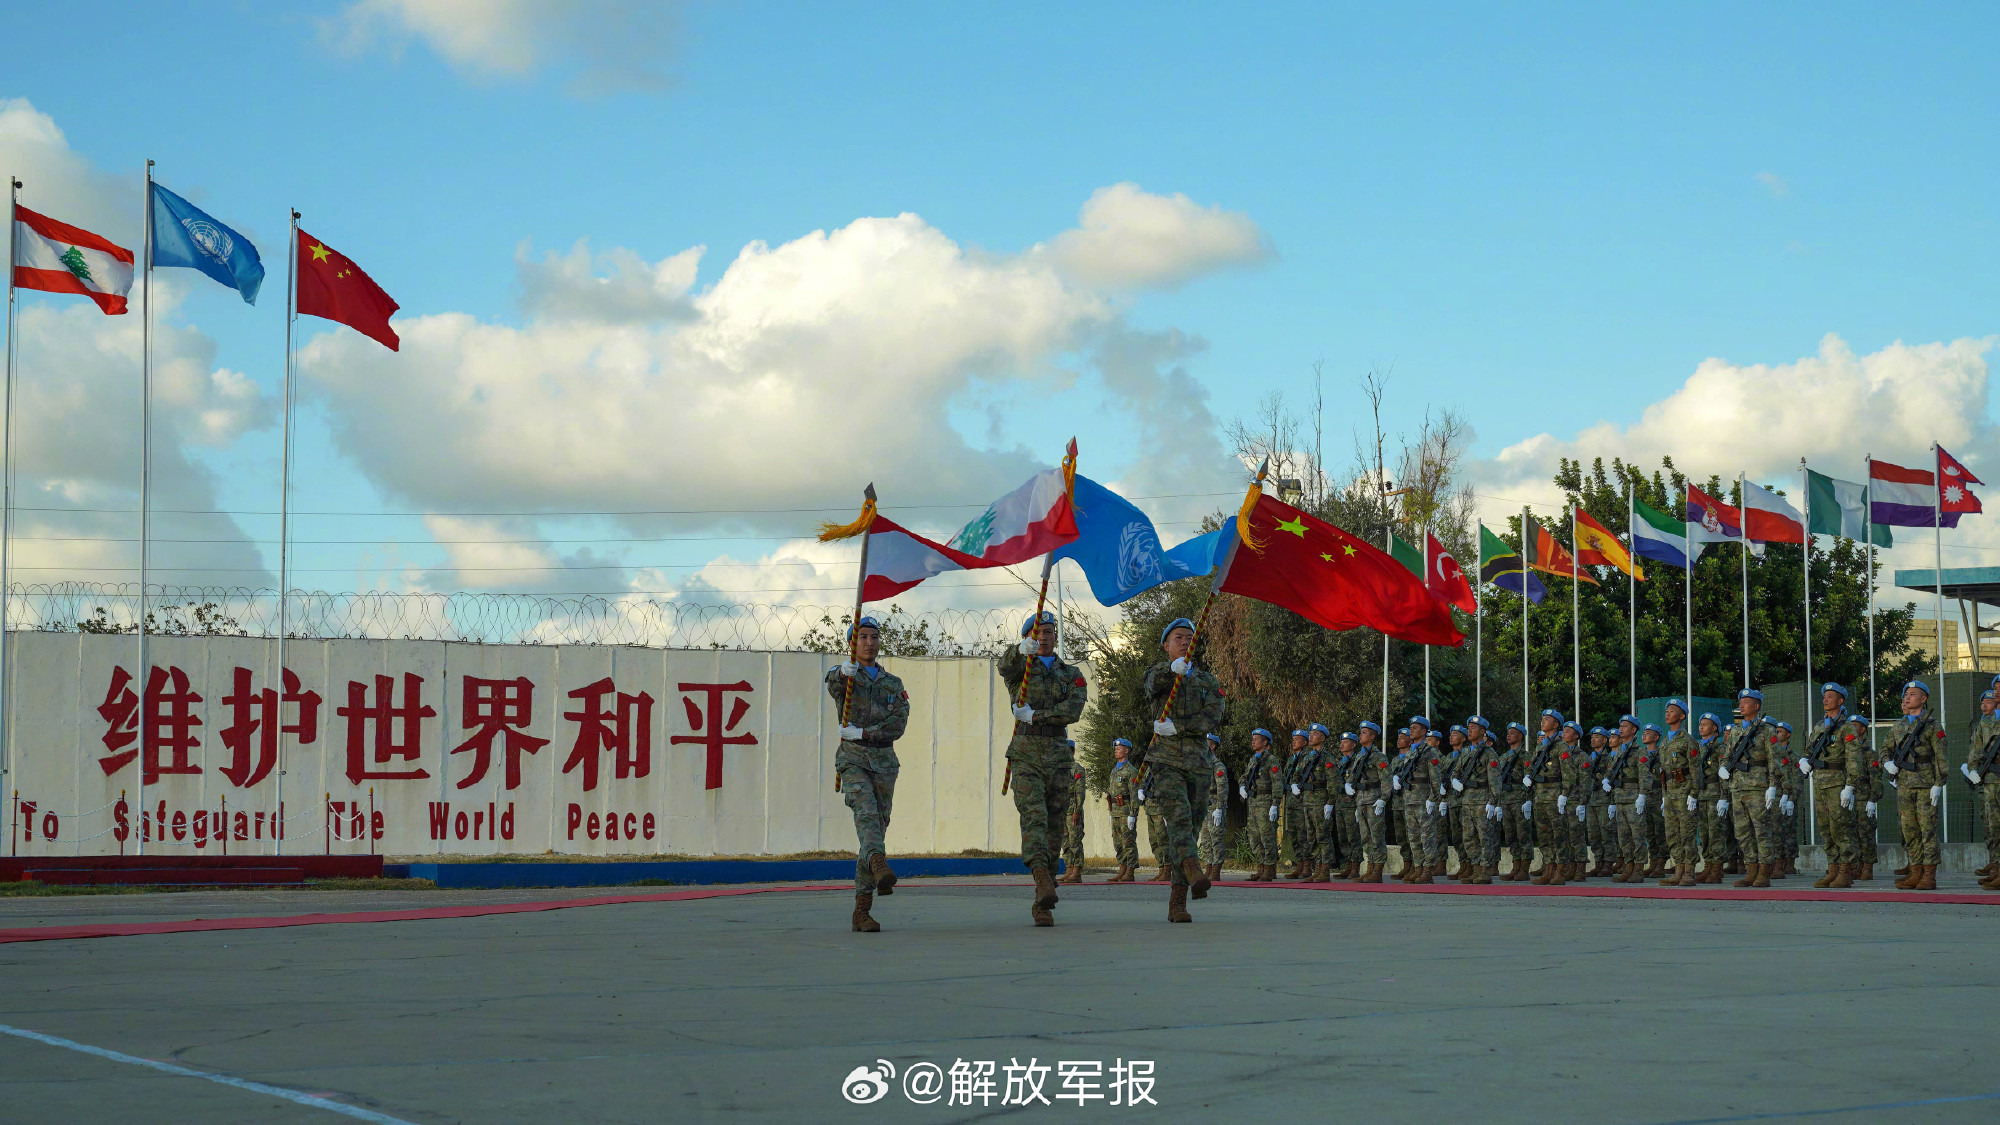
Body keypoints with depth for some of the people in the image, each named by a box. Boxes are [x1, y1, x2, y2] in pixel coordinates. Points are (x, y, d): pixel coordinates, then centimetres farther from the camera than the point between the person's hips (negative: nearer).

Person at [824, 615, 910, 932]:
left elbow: (898, 724, -2)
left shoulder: (893, 684, 14)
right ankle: (880, 869, -55)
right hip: (853, 760, -4)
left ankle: (862, 910, 5)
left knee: (876, 829, 2)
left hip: (884, 763, 4)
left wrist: (862, 733, -14)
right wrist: (843, 672, -44)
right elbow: (833, 685, -21)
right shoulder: (842, 675, 6)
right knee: (867, 813, -29)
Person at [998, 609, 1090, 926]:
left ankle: (1041, 904, 7)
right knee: (1033, 817, -21)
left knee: (1054, 826, 1)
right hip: (1025, 754, -3)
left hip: (1058, 755, 3)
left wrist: (1034, 715, -14)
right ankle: (1044, 882, -40)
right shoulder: (1019, 668, 9)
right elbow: (1005, 665, -18)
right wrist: (1021, 650, -40)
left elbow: (1074, 709, -6)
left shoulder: (1072, 674, 14)